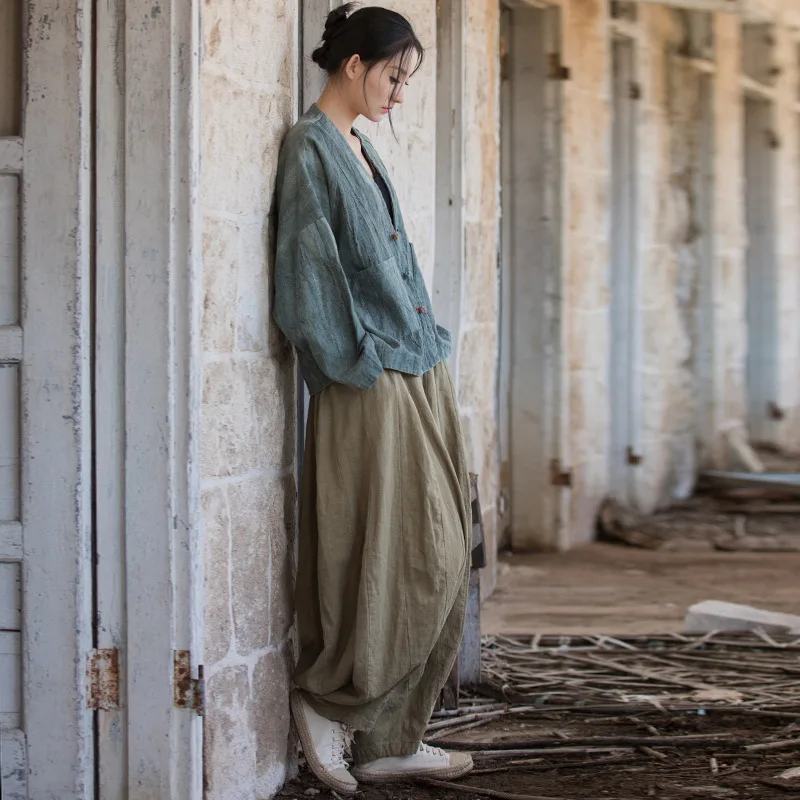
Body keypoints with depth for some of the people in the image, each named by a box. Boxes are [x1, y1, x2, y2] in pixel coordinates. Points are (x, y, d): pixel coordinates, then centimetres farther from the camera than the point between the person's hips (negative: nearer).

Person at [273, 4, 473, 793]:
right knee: (411, 559, -9)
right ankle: (327, 700, 6)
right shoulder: (310, 148, -9)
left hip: (415, 378, 9)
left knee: (437, 561, 8)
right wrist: (361, 360, -15)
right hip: (371, 388, -9)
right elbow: (309, 271, -15)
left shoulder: (359, 148, 17)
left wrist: (424, 343, 14)